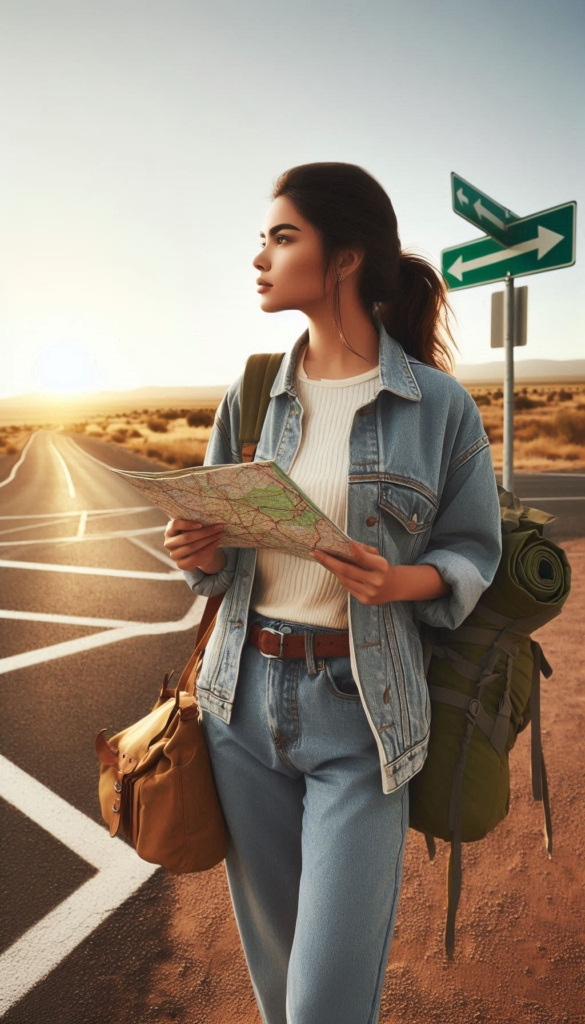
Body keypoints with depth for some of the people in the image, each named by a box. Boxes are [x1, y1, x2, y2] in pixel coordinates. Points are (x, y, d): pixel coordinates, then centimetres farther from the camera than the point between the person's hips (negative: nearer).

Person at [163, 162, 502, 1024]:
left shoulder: (440, 404, -5)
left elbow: (475, 551, 2)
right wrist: (199, 553, -11)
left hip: (361, 706, -3)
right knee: (273, 949, 20)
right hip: (246, 696, 4)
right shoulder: (250, 396, 4)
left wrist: (402, 581, -18)